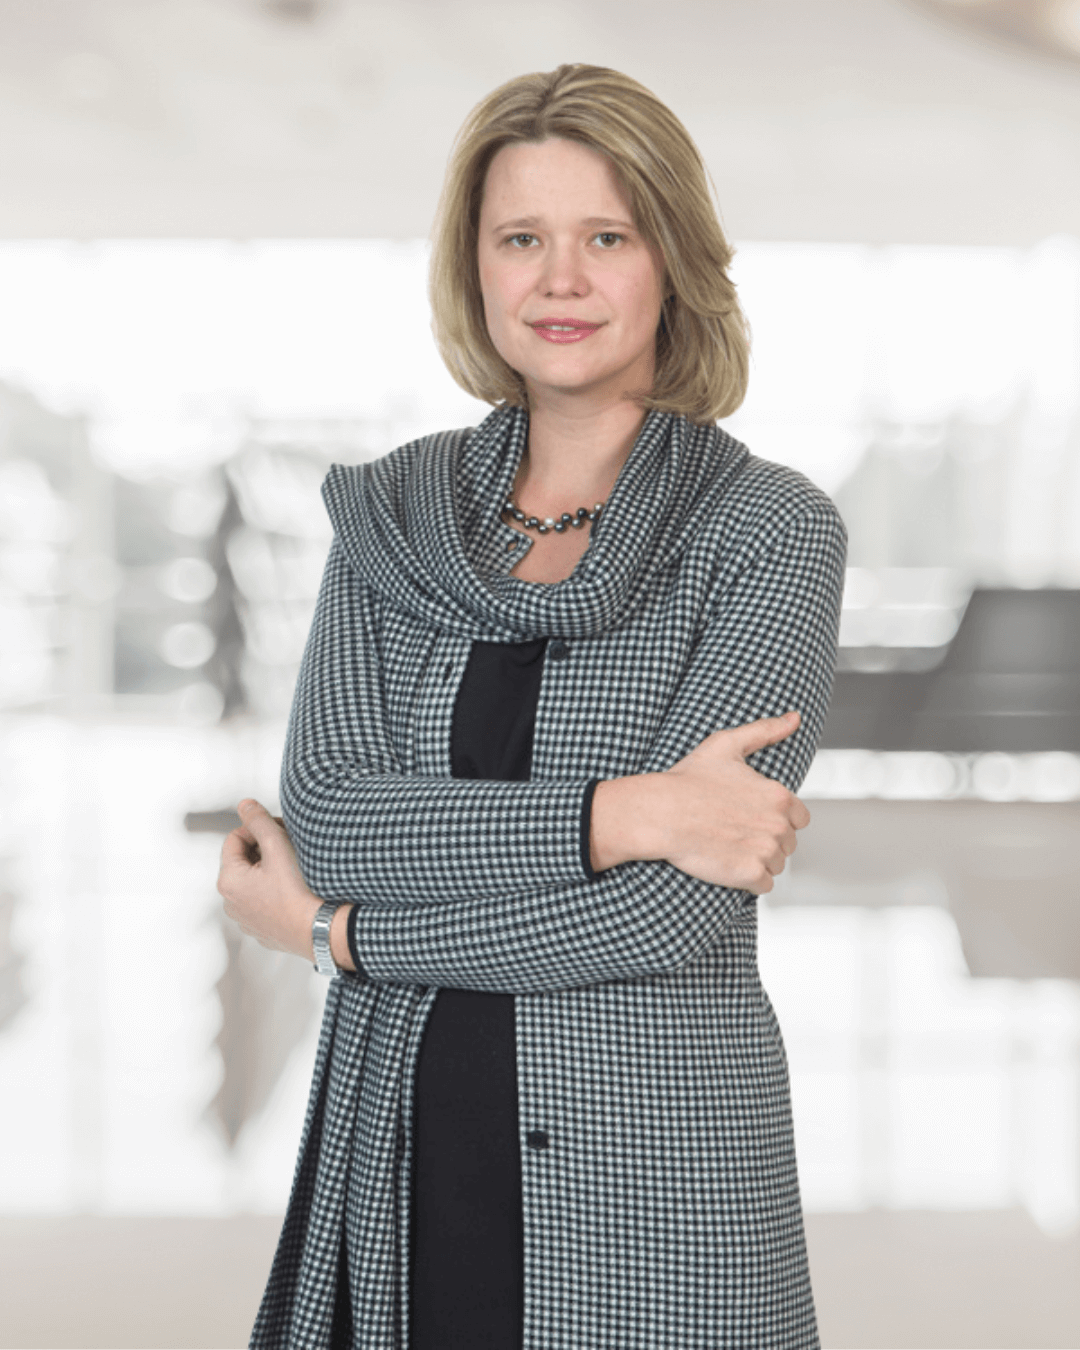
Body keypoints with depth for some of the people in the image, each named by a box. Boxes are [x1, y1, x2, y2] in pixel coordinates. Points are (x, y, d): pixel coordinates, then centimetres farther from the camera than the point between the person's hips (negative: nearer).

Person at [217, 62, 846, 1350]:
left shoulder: (770, 531, -8)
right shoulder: (392, 512, 4)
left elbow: (670, 909, -16)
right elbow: (323, 813, -9)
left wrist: (334, 931, -10)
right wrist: (618, 812, -19)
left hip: (654, 1170, -3)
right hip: (391, 1160, 3)